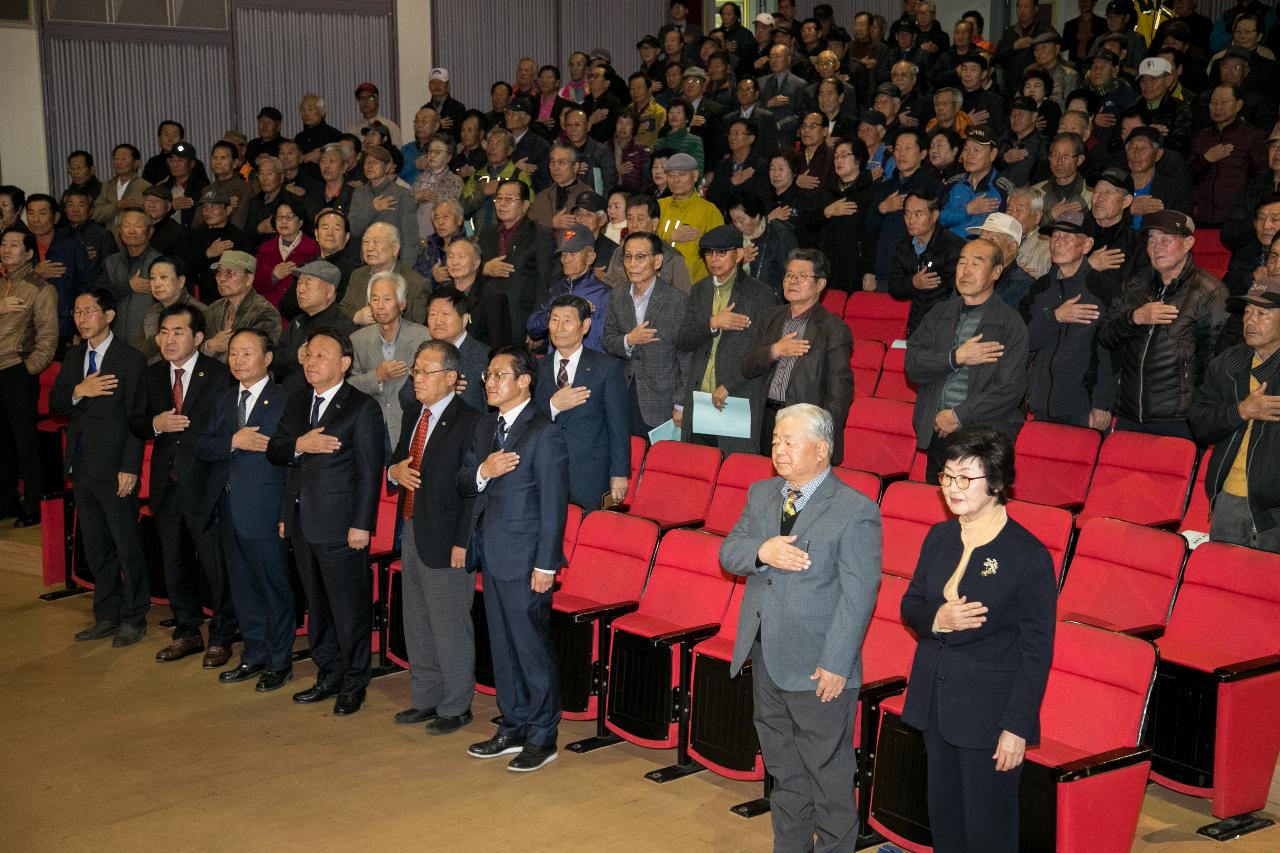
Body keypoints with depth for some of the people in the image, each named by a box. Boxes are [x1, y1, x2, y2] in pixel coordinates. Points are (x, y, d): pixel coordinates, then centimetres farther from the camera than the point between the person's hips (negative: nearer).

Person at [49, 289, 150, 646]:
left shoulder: (131, 359, -9)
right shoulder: (74, 356, 11)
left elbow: (138, 418, -12)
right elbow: (54, 405, 9)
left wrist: (129, 468, -16)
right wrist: (78, 391, -12)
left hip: (114, 467, -7)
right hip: (81, 465, 7)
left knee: (127, 544, 1)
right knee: (95, 545, 13)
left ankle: (134, 617, 12)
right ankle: (107, 615, 23)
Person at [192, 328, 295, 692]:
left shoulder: (285, 400, -8)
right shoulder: (220, 400, 13)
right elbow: (200, 447, 3)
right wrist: (234, 441, -13)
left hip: (265, 510, -6)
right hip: (228, 508, 6)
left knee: (275, 588, 3)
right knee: (242, 587, 15)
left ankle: (279, 662, 13)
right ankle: (254, 655, 26)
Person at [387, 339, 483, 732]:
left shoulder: (469, 421, -15)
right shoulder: (412, 414, 11)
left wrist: (463, 542, -20)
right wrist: (395, 471, -1)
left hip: (446, 538, -9)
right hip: (411, 533, 9)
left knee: (451, 626, 2)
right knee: (416, 624, 17)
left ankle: (456, 707, 15)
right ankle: (425, 699, 31)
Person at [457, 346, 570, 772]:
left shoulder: (544, 434, -13)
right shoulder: (485, 426, 13)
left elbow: (554, 505, -15)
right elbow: (463, 483, 13)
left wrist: (546, 564, -17)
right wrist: (483, 471, -10)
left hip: (524, 560, -8)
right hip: (491, 556, 8)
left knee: (532, 648, 0)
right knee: (502, 646, 15)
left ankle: (542, 737, 10)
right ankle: (513, 728, 27)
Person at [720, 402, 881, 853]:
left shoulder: (856, 511, -13)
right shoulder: (761, 494, 8)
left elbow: (858, 596, -16)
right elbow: (728, 552, 5)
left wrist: (836, 663, -19)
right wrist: (761, 551, -17)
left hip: (818, 666, -6)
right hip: (766, 659, 7)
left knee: (828, 771, 6)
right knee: (783, 768, 21)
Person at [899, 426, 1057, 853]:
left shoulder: (1029, 555, -16)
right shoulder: (940, 537, 4)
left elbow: (1036, 651, -14)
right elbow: (910, 605, 11)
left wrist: (1017, 727, -16)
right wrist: (936, 619, -13)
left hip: (989, 711, -6)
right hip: (935, 701, 6)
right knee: (943, 817, 18)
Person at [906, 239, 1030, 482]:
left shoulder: (1010, 324, -3)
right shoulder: (939, 314, 13)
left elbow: (1009, 390, -10)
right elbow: (912, 365, 4)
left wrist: (958, 416, -11)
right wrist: (955, 358, -12)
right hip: (936, 433, 4)